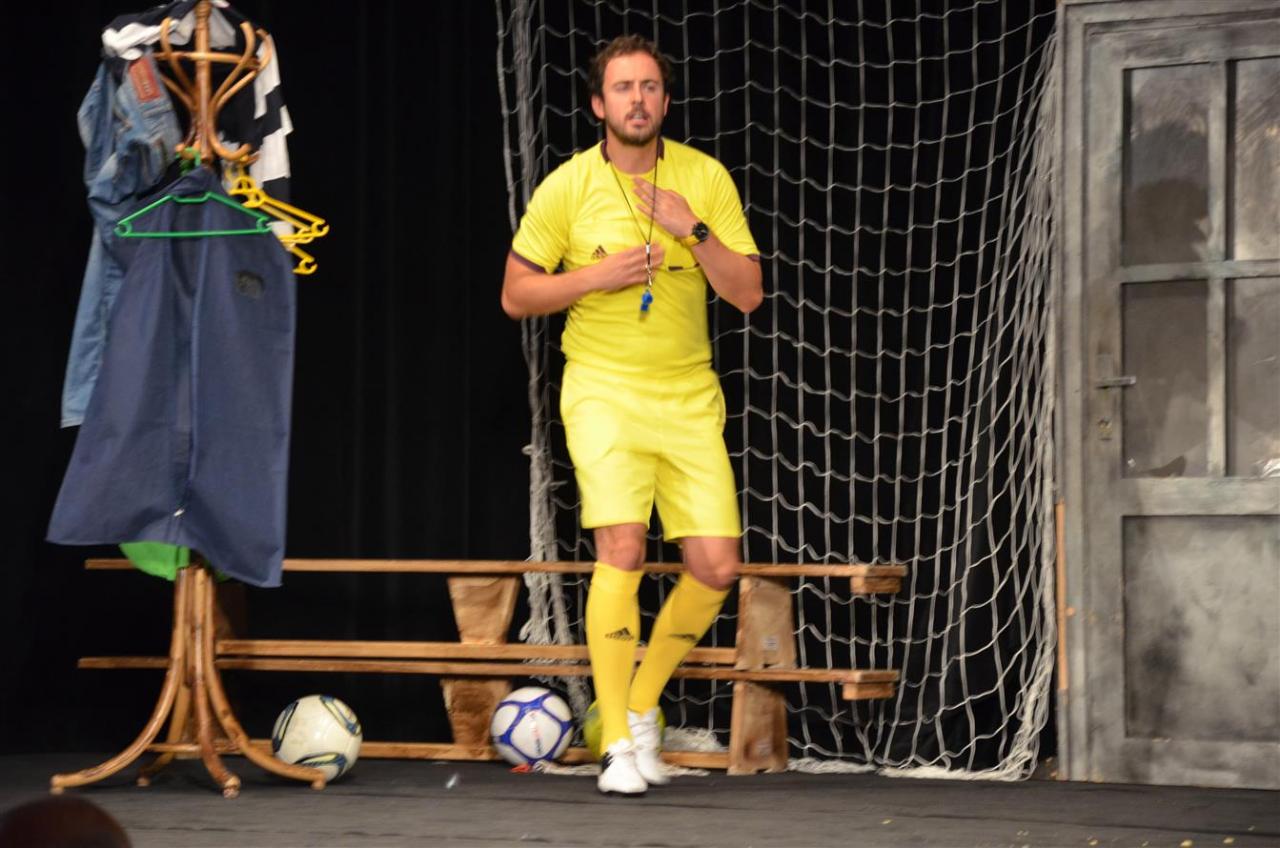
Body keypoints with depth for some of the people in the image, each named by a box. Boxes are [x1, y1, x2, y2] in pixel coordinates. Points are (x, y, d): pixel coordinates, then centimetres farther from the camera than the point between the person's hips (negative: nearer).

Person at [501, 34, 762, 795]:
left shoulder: (706, 178, 2)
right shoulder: (568, 187, -3)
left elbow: (748, 294, -1)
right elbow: (516, 294, 2)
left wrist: (694, 231, -16)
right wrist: (598, 275, -13)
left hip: (689, 396, 3)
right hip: (604, 390, -3)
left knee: (716, 567, -3)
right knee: (622, 551, -19)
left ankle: (641, 704, 22)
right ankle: (619, 747, -11)